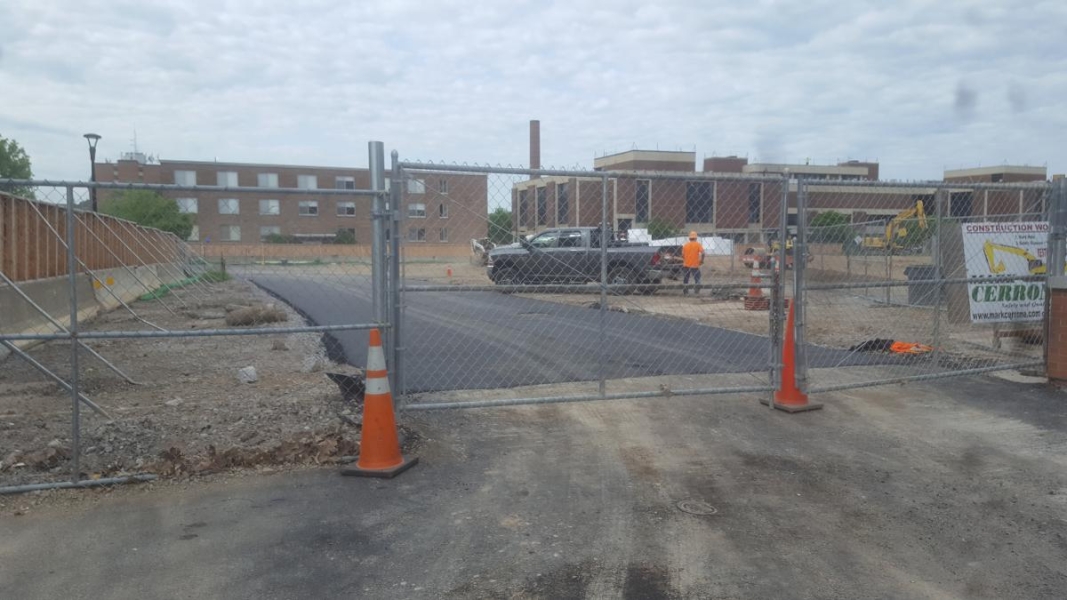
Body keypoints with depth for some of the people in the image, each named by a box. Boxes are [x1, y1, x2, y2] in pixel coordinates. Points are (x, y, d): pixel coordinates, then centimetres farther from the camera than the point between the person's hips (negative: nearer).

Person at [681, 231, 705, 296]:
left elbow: (682, 255, 7)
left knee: (686, 279, 11)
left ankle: (685, 292, 12)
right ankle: (697, 292, 0)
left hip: (686, 265, 3)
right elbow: (702, 253, -16)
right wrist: (701, 261, -3)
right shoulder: (698, 244, -4)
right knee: (697, 279, 6)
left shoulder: (686, 245, 5)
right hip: (695, 265, -3)